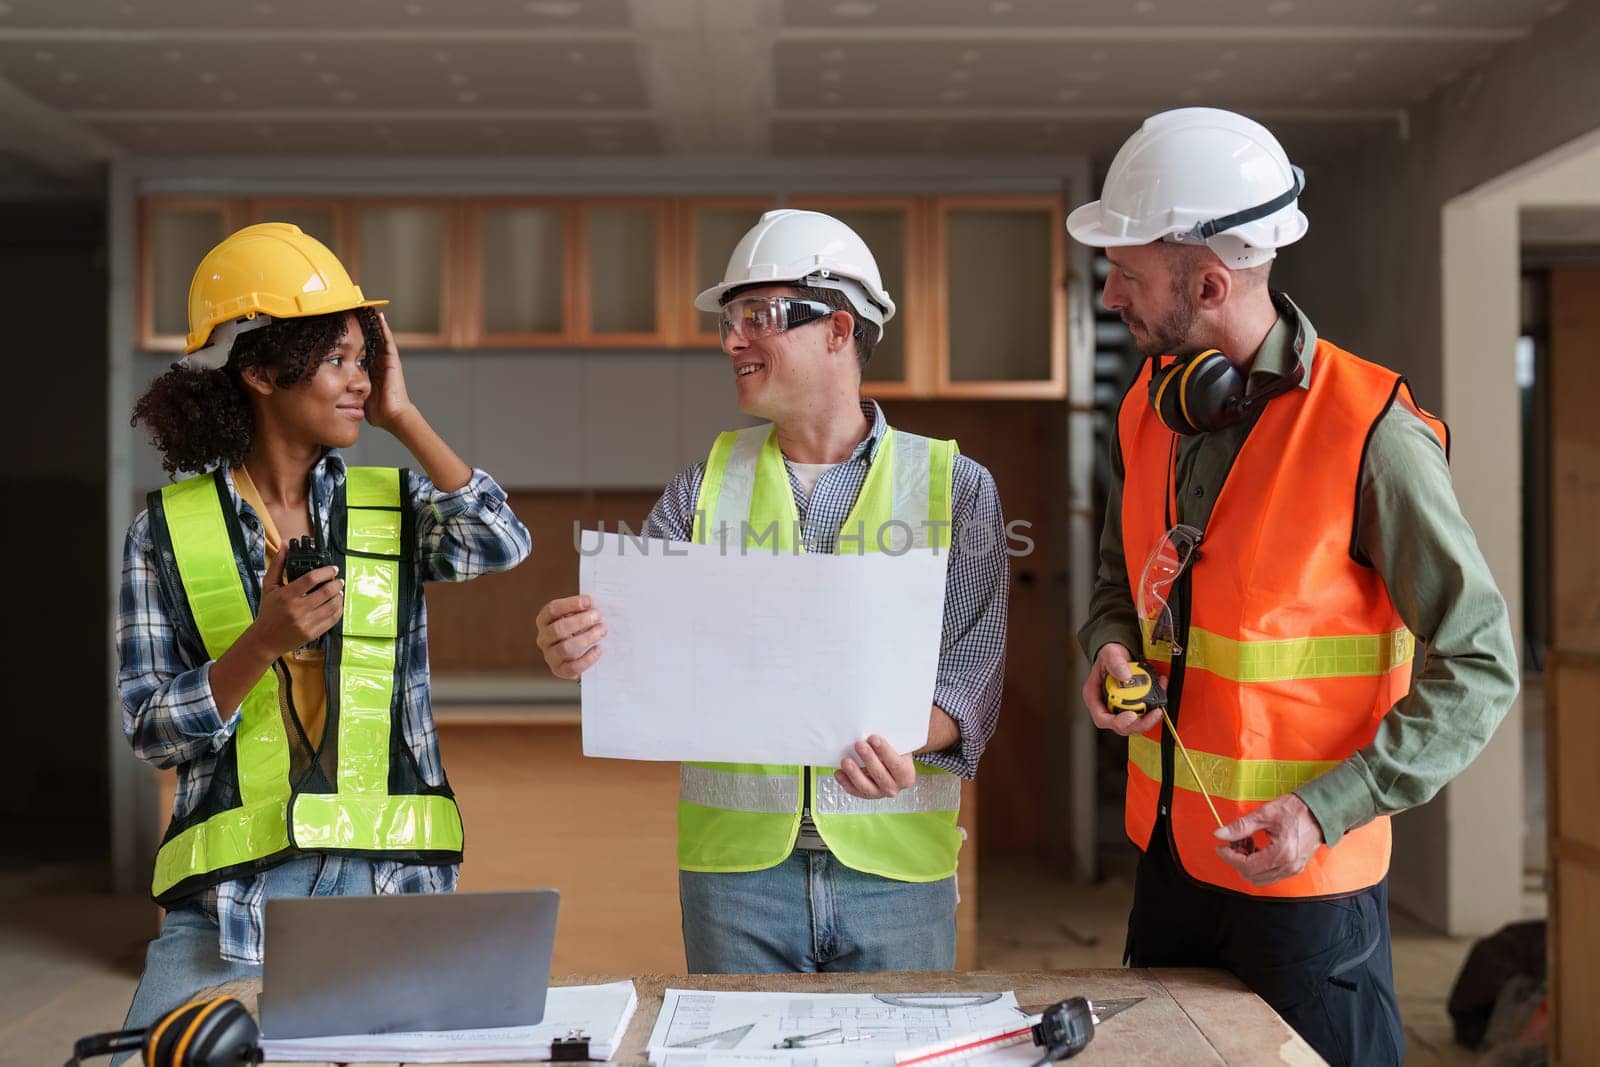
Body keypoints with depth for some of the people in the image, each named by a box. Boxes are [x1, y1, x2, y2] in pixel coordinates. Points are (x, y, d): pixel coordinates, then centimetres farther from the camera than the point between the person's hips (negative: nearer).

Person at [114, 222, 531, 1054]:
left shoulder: (394, 504, 7)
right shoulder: (169, 530, 3)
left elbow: (499, 543, -14)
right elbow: (152, 732, 0)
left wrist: (403, 417, -4)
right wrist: (264, 642, -17)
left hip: (389, 876, 1)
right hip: (234, 887, -1)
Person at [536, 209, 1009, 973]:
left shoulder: (954, 486, 1)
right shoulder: (706, 487, 8)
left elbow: (971, 667, -5)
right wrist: (577, 646, -23)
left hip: (895, 860, -1)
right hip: (736, 858, 2)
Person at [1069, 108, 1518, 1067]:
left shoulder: (1369, 431, -19)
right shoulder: (1151, 411, 2)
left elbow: (1479, 668, -15)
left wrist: (1328, 811, -22)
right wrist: (1111, 652, -5)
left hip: (1305, 876, -6)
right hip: (1169, 852, 7)